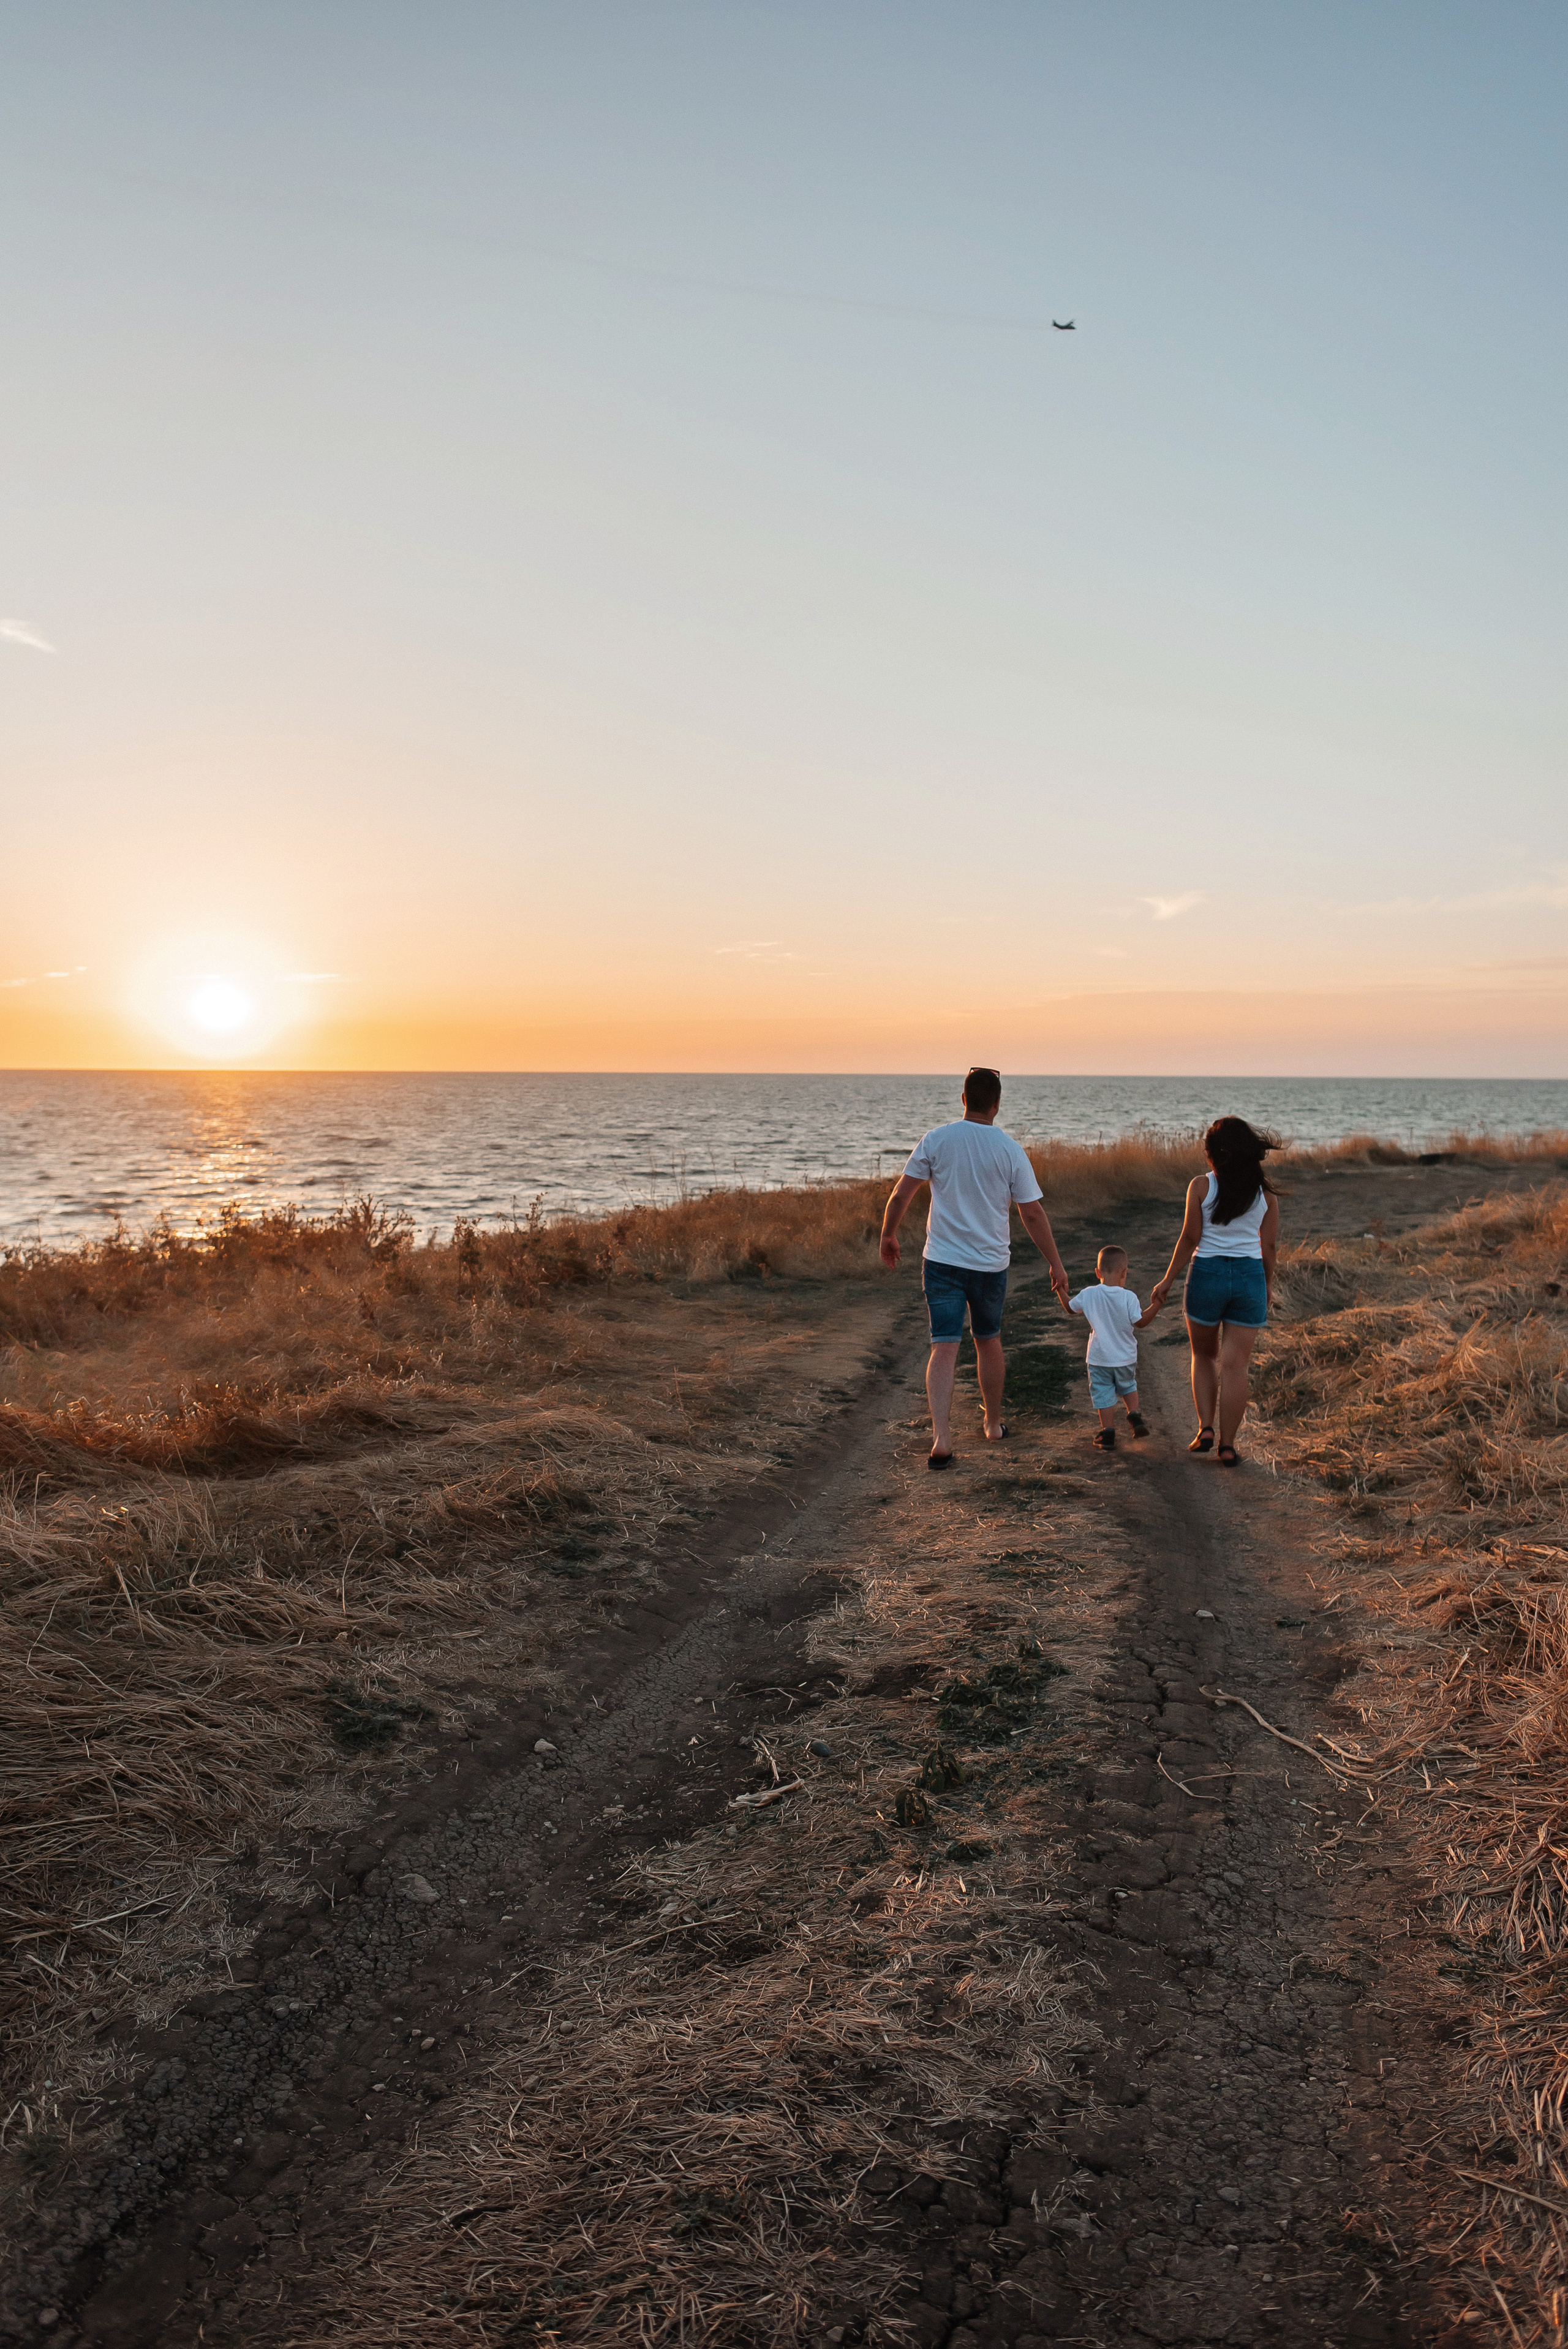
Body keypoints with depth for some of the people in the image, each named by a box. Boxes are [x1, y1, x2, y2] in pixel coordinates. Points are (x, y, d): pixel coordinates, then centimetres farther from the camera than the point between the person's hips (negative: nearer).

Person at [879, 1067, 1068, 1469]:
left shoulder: (936, 1140, -5)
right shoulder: (1010, 1150, -5)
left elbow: (901, 1195, -4)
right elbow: (1033, 1214, -2)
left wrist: (888, 1235, 13)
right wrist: (1055, 1263, 7)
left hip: (942, 1260, -1)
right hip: (991, 1264, 1)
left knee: (944, 1348, -3)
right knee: (989, 1342, 20)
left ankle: (942, 1436, -16)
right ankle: (994, 1423, 35)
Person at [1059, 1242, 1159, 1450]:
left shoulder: (1088, 1295, -10)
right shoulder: (1129, 1298, -15)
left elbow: (1070, 1307, 6)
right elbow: (1141, 1322, -10)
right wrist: (1155, 1304, -1)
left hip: (1099, 1359, 0)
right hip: (1125, 1358, 1)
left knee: (1103, 1394, 8)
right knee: (1128, 1386, 28)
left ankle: (1108, 1435, 8)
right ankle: (1135, 1416, 16)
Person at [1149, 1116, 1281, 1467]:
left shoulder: (1201, 1186, -6)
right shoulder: (1266, 1193, 2)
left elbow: (1189, 1239, -6)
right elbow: (1270, 1246, 5)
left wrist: (1167, 1281, 3)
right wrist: (1267, 1287, 18)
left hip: (1207, 1273, -1)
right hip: (1250, 1277, 1)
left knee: (1204, 1356, 19)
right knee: (1235, 1365, 3)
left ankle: (1206, 1428, 8)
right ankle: (1228, 1445, 4)